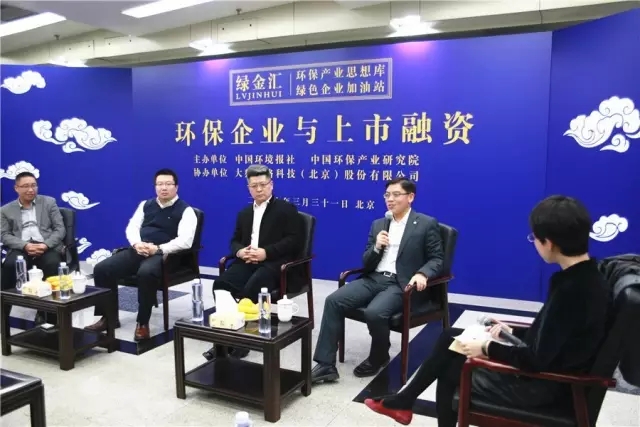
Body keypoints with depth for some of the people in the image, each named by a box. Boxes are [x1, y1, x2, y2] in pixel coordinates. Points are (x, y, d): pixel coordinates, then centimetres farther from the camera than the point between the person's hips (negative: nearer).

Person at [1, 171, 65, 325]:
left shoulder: (49, 202, 14)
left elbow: (60, 229, 6)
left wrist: (46, 245, -13)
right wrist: (25, 245, -15)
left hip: (47, 247, -1)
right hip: (21, 248, 1)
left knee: (52, 264, -34)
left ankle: (47, 312, -23)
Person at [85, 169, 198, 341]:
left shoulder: (185, 210, 2)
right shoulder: (146, 204, 20)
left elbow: (185, 241, -11)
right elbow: (132, 227, 13)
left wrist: (157, 249, -21)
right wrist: (136, 244, -10)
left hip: (163, 254, -6)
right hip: (138, 251, 6)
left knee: (146, 273, -39)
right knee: (102, 269, -13)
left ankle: (142, 323, -21)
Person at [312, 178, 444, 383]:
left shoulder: (427, 224, 2)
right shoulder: (378, 224, 17)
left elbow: (437, 259, -1)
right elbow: (366, 263, 13)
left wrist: (422, 274, -21)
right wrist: (376, 247, -8)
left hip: (401, 284, -5)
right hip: (374, 279, 5)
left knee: (374, 312, -32)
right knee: (333, 301, -17)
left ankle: (379, 357, 1)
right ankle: (326, 364, -13)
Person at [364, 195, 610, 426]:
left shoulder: (572, 289, -30)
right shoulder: (585, 275, -1)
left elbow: (537, 359, -27)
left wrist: (487, 349, -14)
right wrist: (513, 332, 7)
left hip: (542, 383, -9)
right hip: (546, 367, 9)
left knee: (451, 370, 8)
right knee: (450, 338, 12)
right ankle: (403, 401, 23)